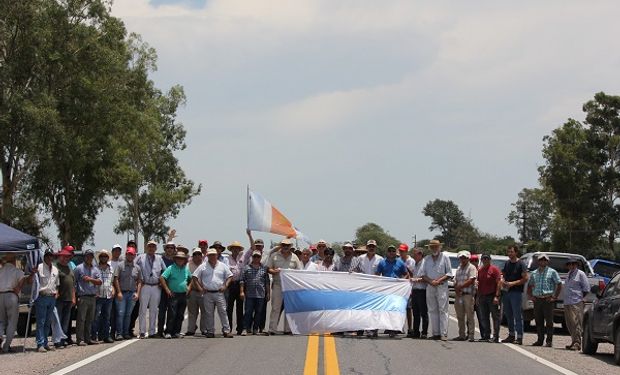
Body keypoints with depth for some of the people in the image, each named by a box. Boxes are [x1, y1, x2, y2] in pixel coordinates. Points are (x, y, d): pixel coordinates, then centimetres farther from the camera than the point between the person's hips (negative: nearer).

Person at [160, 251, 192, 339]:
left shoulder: (186, 269, 12)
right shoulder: (171, 268, -4)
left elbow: (191, 279, 28)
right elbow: (161, 278, -10)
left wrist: (188, 288, 14)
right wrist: (167, 289, -12)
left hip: (183, 295, 5)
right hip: (173, 294, -5)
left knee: (180, 315, 6)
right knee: (172, 314, -11)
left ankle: (176, 332, 12)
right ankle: (168, 332, -9)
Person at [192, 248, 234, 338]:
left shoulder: (222, 266, 9)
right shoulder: (203, 267, 6)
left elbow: (229, 276, 12)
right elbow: (194, 277, 6)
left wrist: (225, 286, -2)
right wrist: (199, 288, -2)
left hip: (219, 293, 0)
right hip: (207, 293, 0)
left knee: (223, 312, -5)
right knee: (209, 313, 4)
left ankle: (226, 330, -4)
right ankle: (210, 331, 10)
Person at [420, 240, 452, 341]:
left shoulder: (445, 257, 5)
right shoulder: (426, 259, 14)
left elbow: (449, 273, 1)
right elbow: (423, 274, 11)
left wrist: (439, 280, -11)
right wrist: (431, 281, -7)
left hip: (442, 286, -4)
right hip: (430, 287, 4)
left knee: (443, 310, -8)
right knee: (432, 310, 3)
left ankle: (444, 334, -12)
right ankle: (436, 333, 5)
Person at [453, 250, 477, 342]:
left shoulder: (471, 268, 0)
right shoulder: (459, 269, 21)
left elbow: (471, 281, -11)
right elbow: (455, 281, 16)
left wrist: (460, 287, -8)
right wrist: (456, 289, -4)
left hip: (468, 294, -7)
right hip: (458, 295, 7)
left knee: (470, 316, -7)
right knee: (460, 316, 7)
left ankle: (471, 335, -6)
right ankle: (461, 335, 12)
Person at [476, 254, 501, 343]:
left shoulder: (494, 269, -5)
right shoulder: (480, 270, 13)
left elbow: (498, 283, -10)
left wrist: (496, 296, -16)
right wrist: (478, 297, 12)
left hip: (492, 296, -7)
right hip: (482, 296, 7)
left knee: (495, 317, -4)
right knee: (483, 318, 9)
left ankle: (495, 337, -5)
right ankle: (486, 336, 16)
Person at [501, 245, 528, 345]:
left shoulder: (520, 264, -6)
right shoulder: (507, 263, 15)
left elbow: (525, 278, -10)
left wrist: (513, 283, -17)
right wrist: (502, 280, 2)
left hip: (516, 292, -7)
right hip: (506, 292, 7)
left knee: (517, 315, -7)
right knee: (508, 315, 11)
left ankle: (519, 337, -7)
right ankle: (511, 335, 21)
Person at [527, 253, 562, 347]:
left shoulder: (552, 272, 2)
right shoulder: (534, 273, 16)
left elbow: (559, 284, 0)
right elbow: (529, 285, 27)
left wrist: (555, 297, -6)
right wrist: (530, 295, 12)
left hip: (548, 300, -5)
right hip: (537, 300, 5)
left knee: (549, 321, -5)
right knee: (538, 321, 7)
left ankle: (549, 341, -2)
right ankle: (540, 340, 14)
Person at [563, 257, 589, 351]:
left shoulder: (580, 274, -1)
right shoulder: (569, 274, 20)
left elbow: (586, 289, -2)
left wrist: (579, 297, -1)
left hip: (576, 303, -8)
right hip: (567, 303, 8)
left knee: (576, 324, -10)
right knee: (569, 324, 8)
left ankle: (577, 344, -11)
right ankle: (574, 342, 16)